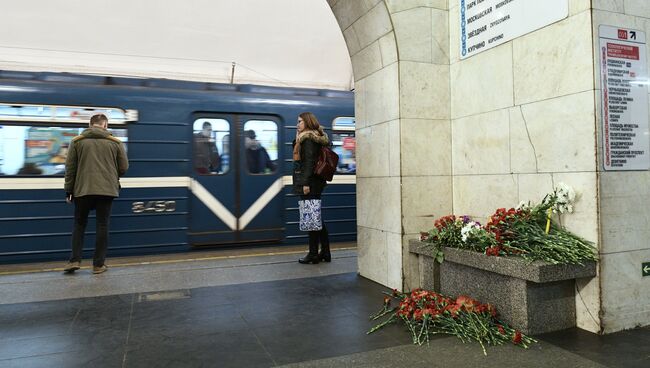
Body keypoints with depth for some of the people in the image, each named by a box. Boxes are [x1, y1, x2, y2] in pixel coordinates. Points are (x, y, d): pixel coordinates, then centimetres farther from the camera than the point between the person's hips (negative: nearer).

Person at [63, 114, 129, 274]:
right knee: (102, 225, 5)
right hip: (107, 189, 0)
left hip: (82, 189, 1)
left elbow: (70, 167, 3)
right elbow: (124, 167, 5)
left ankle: (75, 260, 6)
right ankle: (99, 264, 7)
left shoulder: (77, 141, 4)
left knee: (79, 224, 14)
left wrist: (68, 190, 8)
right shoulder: (115, 142, 3)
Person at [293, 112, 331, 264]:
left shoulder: (308, 139, -10)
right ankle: (325, 252, 17)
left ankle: (313, 253, 2)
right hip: (315, 183, 10)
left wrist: (306, 183, -22)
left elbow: (309, 162, -19)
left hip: (309, 184, -10)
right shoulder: (316, 138, 19)